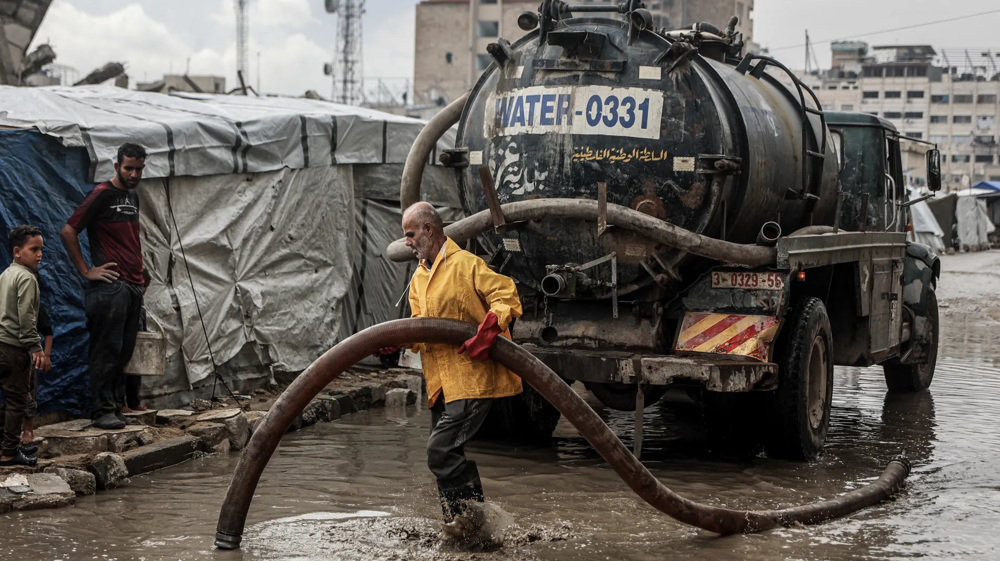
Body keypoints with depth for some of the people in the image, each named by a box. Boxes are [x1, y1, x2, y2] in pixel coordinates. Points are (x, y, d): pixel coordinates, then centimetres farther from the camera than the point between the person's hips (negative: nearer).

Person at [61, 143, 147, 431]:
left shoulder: (133, 195, 17)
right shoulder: (103, 194, -8)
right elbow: (68, 231, -12)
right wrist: (86, 271, -12)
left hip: (133, 286, 8)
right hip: (110, 285, -8)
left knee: (124, 351, 10)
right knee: (107, 351, -6)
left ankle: (117, 405, 16)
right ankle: (102, 410, -3)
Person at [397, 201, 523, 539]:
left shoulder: (465, 264, -7)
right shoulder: (418, 279, 20)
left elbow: (507, 296, -12)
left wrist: (491, 326, -29)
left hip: (472, 376, -9)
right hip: (441, 381, 9)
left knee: (441, 449, -17)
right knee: (444, 451, 10)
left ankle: (467, 512, -3)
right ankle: (460, 521, 19)